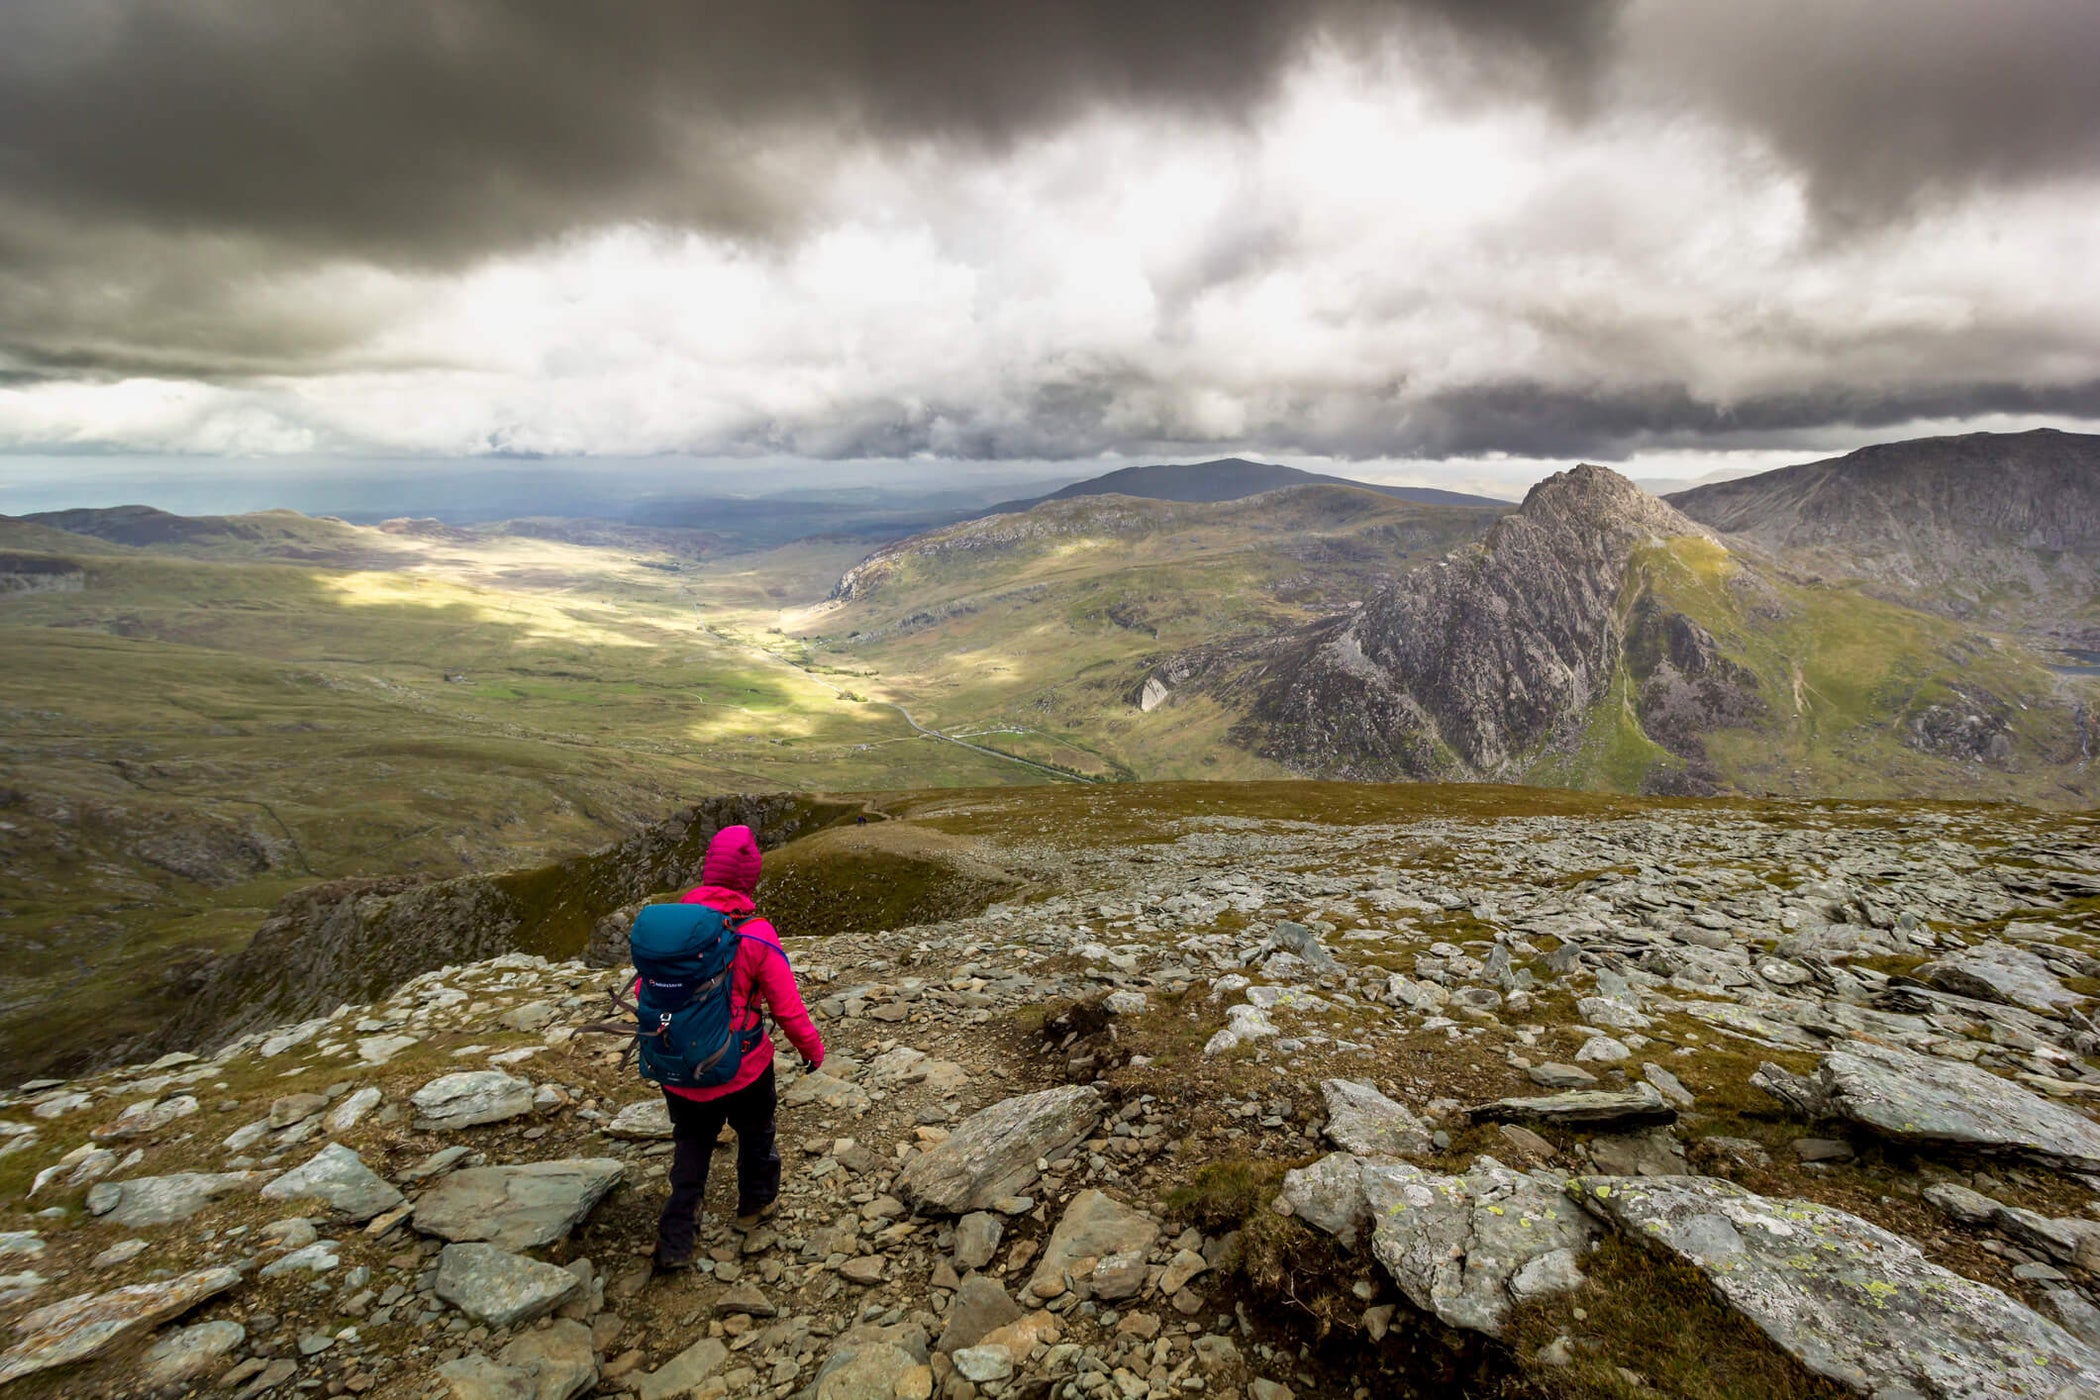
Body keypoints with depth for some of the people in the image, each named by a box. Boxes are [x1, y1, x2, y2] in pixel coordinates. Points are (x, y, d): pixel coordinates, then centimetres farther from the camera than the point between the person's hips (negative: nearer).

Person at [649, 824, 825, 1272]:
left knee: (691, 1145, 26)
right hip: (743, 1071, -2)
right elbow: (787, 1007, -16)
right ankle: (754, 1206, 47)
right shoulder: (756, 935, -22)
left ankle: (675, 1243, 28)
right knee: (755, 1134, 26)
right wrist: (811, 1046, 3)